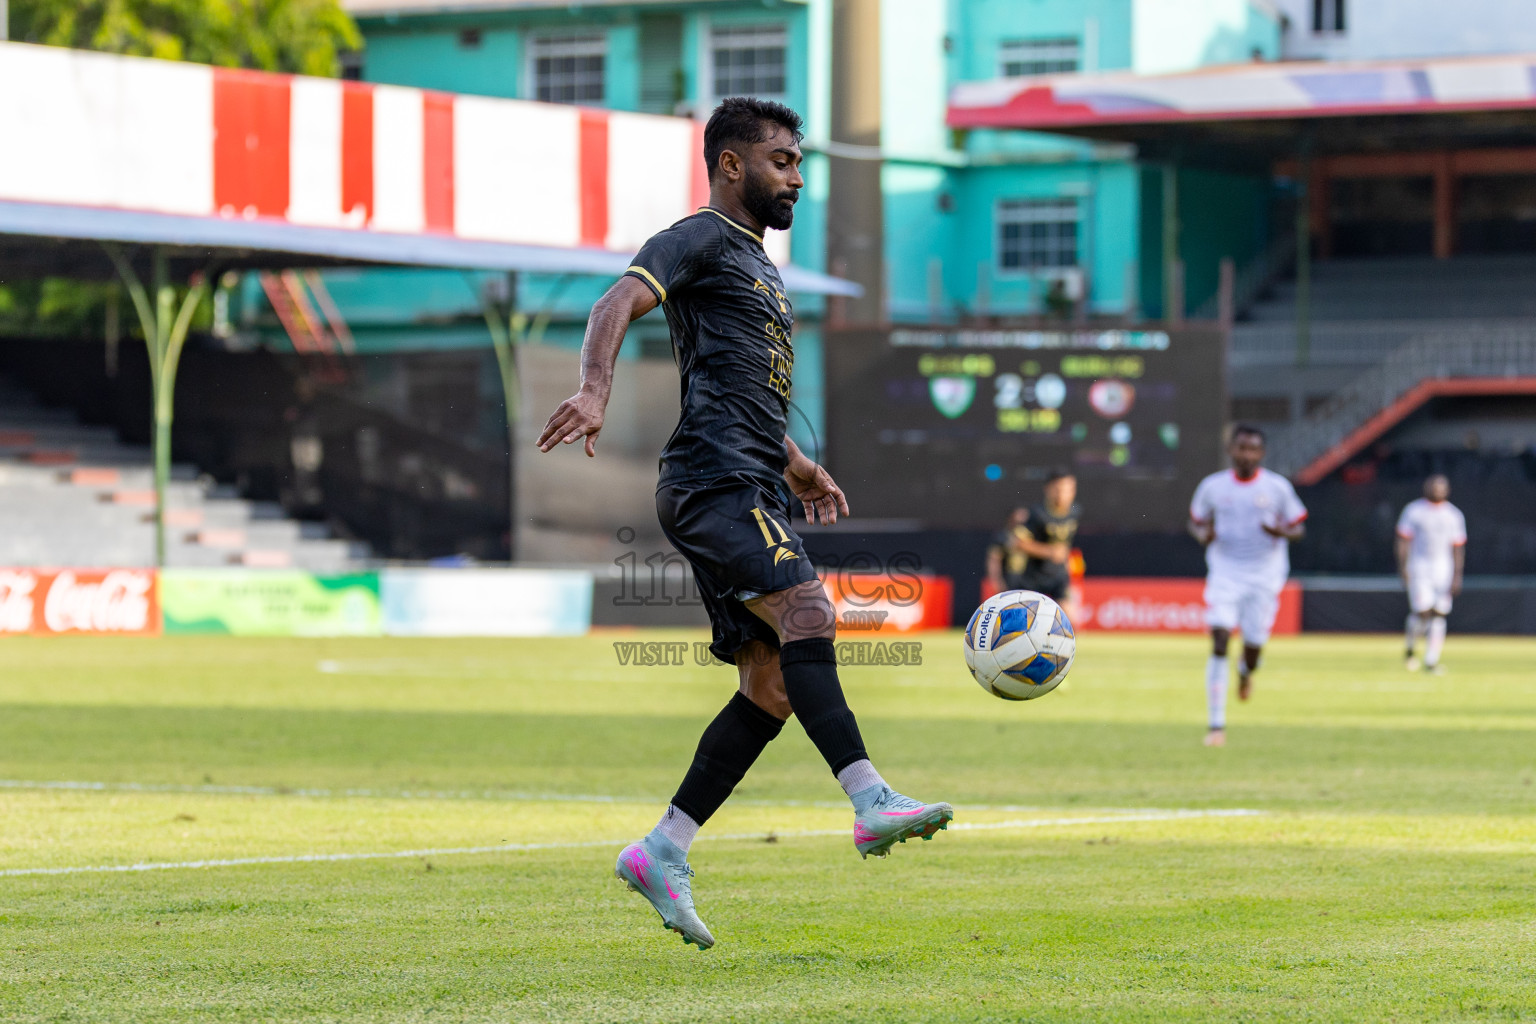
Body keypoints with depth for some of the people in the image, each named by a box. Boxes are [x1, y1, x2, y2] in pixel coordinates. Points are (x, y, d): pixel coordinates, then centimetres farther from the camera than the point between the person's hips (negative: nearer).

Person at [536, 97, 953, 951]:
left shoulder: (759, 265, 29)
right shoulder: (701, 241, 0)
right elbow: (620, 302, -18)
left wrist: (799, 469, 31)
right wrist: (596, 391, -35)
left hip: (753, 493, 10)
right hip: (712, 480, -10)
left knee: (771, 685, 3)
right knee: (806, 607, -28)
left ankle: (663, 852, 6)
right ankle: (870, 800, -43)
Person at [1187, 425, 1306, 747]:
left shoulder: (1277, 487, -1)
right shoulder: (1212, 486, 2)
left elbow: (1297, 527, 5)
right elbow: (1196, 520, 15)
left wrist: (1282, 532, -18)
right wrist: (1202, 534, -8)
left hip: (1264, 578, 0)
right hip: (1225, 573, 0)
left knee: (1254, 646, -1)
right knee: (1219, 642, -15)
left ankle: (1246, 672, 42)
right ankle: (1217, 726, -14)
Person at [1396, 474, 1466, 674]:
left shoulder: (1454, 515, 7)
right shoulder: (1413, 510, 1)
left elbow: (1458, 548, 6)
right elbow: (1403, 540, -1)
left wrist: (1457, 576, -1)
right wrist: (1402, 566, -12)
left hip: (1443, 568, 3)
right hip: (1419, 566, -3)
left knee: (1438, 613, -2)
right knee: (1422, 611, -14)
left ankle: (1431, 661, 2)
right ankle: (1410, 649, 13)